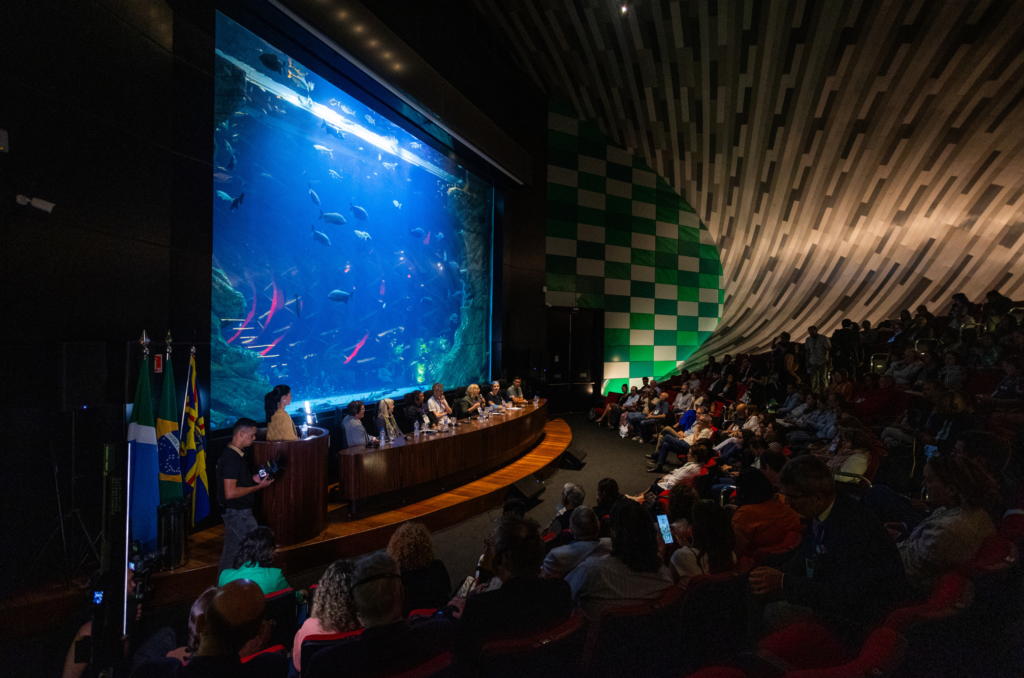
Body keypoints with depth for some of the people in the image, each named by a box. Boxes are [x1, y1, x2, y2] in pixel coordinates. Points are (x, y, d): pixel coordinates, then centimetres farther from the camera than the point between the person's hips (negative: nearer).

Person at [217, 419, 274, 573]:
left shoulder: (238, 454, 7)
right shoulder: (231, 459, -24)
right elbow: (230, 493, -27)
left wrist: (254, 478, 4)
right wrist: (259, 486, -21)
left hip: (235, 512, 10)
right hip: (238, 513, -10)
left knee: (231, 551, 19)